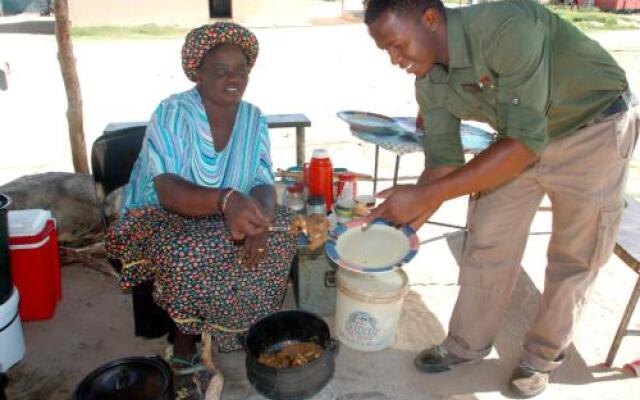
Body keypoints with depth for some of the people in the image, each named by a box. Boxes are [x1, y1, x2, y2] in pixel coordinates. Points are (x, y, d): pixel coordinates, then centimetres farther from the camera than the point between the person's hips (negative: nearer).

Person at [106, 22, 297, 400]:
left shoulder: (253, 118, -5)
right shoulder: (172, 113, -20)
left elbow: (264, 185, -11)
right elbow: (167, 191, -32)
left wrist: (259, 219, -35)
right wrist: (226, 199, -52)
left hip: (226, 218, 5)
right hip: (163, 217, -4)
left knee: (279, 236, -19)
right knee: (186, 256, -35)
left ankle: (246, 325, 2)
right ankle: (185, 345, -9)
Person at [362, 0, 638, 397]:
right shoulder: (429, 82, -14)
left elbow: (526, 143, -38)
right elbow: (444, 161, -8)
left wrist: (426, 195, -40)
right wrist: (400, 223, -22)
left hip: (595, 128, -5)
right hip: (522, 134, 6)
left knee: (574, 256, 5)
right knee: (487, 241, 4)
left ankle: (544, 355, 27)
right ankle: (467, 344, 23)